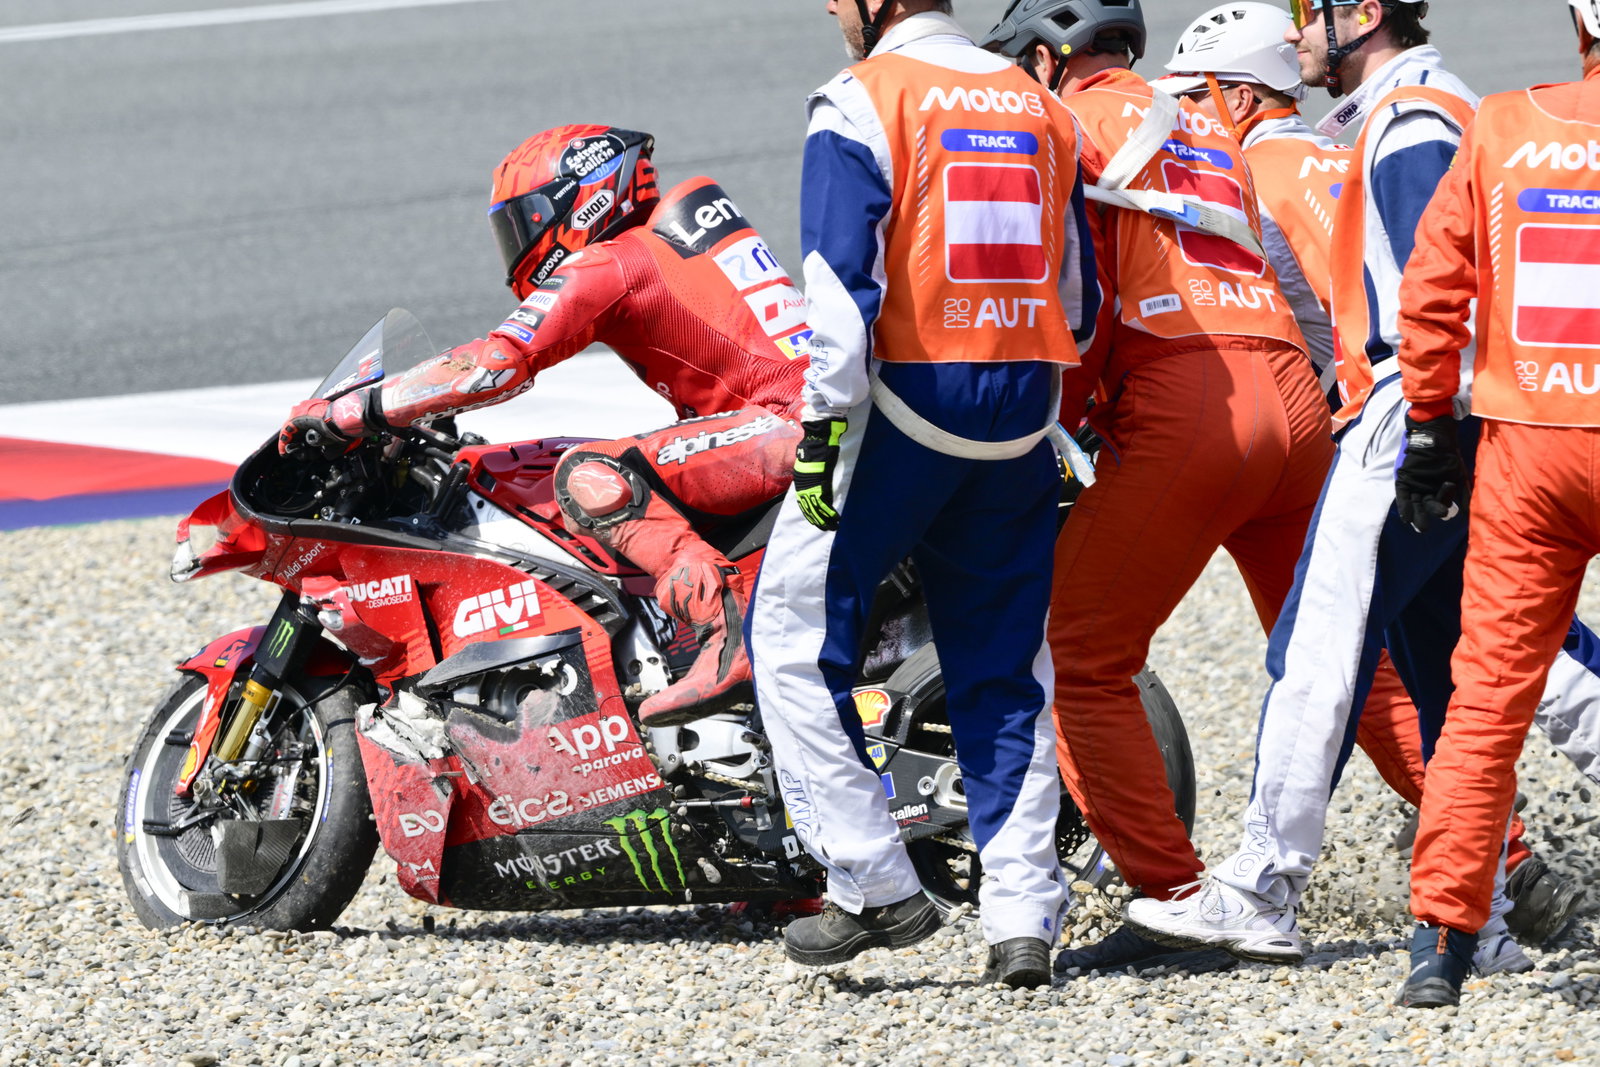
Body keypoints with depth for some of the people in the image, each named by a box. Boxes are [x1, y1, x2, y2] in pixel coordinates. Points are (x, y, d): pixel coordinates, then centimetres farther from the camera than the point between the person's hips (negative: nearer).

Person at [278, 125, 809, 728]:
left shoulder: (602, 268, -5)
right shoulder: (669, 244, 24)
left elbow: (495, 365, -12)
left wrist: (351, 412, -9)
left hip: (779, 420, -10)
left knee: (588, 480, -21)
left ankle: (729, 634, -34)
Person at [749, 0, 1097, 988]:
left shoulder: (863, 101, -7)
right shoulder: (1041, 108, 13)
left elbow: (843, 280, -15)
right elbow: (1076, 296, 16)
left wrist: (824, 425, -14)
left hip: (907, 399, -6)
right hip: (1021, 423, 6)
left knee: (796, 632, 5)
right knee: (1006, 669, 11)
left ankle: (875, 885, -2)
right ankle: (1022, 914, 4)